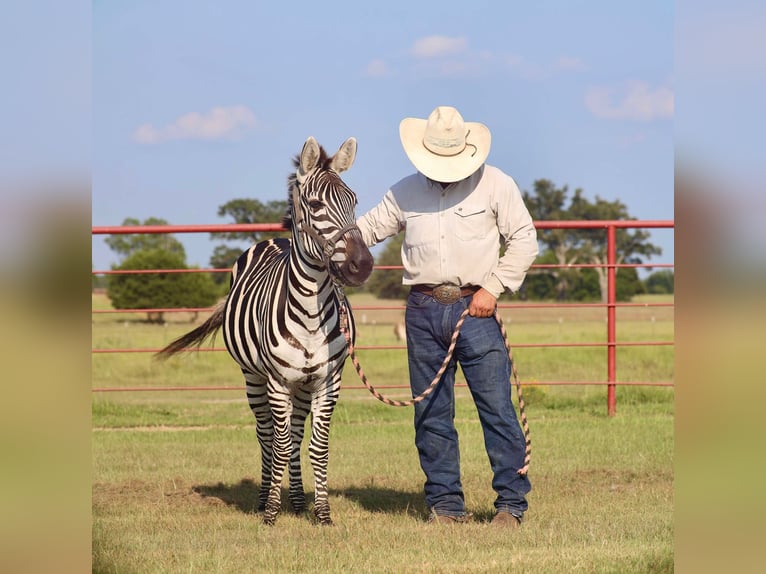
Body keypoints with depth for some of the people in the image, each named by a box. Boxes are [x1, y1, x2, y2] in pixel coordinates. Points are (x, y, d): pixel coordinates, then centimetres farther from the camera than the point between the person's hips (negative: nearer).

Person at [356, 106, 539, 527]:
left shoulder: (494, 184, 2)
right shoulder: (405, 193, 11)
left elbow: (524, 239, 2)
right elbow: (367, 228, 18)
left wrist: (493, 287, -7)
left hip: (474, 308, -3)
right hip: (423, 311, 3)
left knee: (496, 406, -5)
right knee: (430, 414, 5)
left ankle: (511, 503, 2)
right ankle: (445, 504, 13)